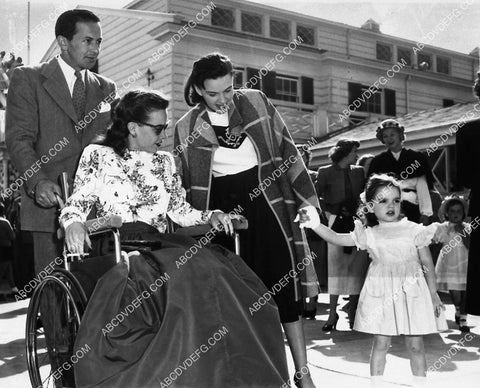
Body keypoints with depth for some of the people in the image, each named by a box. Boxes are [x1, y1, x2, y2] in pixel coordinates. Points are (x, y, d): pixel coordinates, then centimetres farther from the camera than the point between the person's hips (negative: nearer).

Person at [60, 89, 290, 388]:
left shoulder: (164, 161, 22)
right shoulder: (98, 154, 10)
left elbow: (181, 210, 18)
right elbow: (76, 203, 3)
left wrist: (210, 216, -1)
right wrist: (73, 222, -20)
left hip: (158, 244, 5)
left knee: (220, 265, -27)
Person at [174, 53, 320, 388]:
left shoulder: (256, 102, 0)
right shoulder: (186, 128, 0)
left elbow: (287, 150, 4)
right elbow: (186, 186, 7)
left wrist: (308, 196, 1)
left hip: (266, 200, 0)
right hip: (221, 209, 1)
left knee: (284, 285, -3)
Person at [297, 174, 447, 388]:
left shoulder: (414, 230, -3)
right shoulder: (369, 235, 1)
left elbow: (427, 264, 3)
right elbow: (336, 238, -4)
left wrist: (434, 295, 3)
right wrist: (315, 224, -19)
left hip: (412, 292, 0)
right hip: (380, 294, 1)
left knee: (415, 344, 6)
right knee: (381, 343, 6)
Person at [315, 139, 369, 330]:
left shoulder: (359, 171, 15)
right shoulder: (326, 172, 3)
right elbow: (316, 193, -3)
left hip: (357, 221, 4)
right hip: (336, 221, -4)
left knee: (357, 265, 1)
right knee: (335, 264, -7)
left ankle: (352, 310, 9)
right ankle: (332, 312, -3)